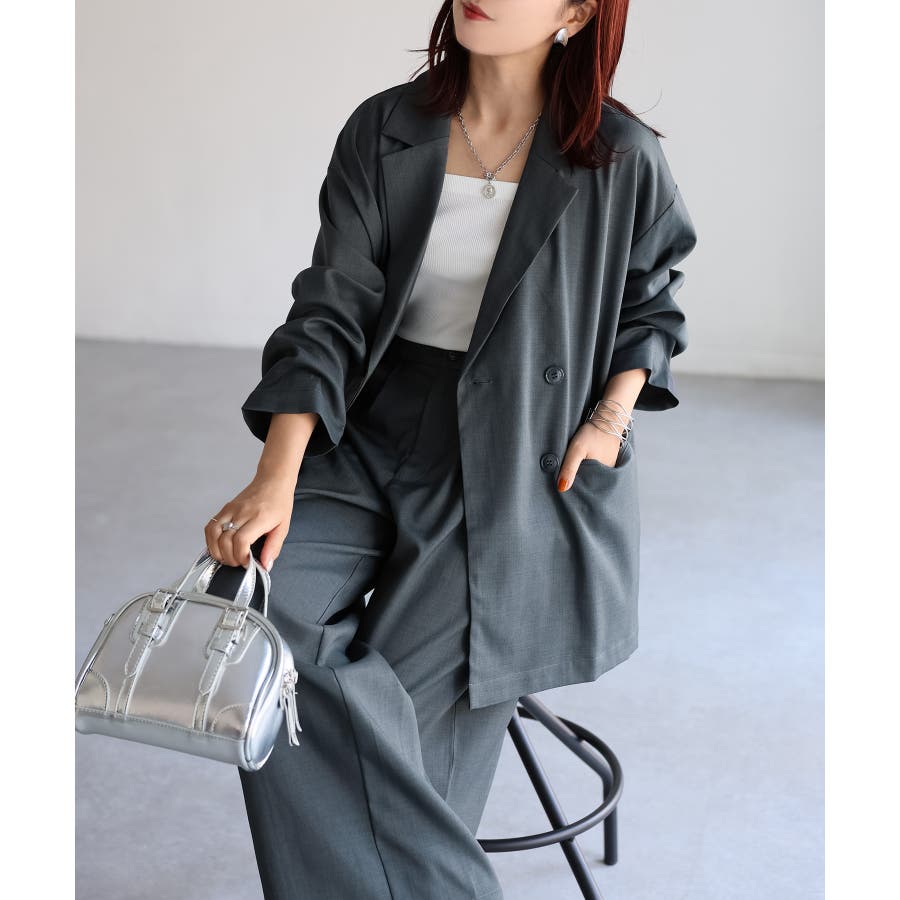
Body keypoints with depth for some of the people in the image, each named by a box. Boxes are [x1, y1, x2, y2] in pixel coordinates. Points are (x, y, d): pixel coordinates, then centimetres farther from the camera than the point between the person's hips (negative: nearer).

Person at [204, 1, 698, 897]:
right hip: (374, 438, 3)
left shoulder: (621, 158, -4)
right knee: (252, 598, -21)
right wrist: (277, 479, -17)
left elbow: (649, 308, 14)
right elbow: (330, 313, -5)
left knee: (416, 707, -12)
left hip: (521, 472, -2)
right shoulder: (385, 132, 1)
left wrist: (608, 420, -3)